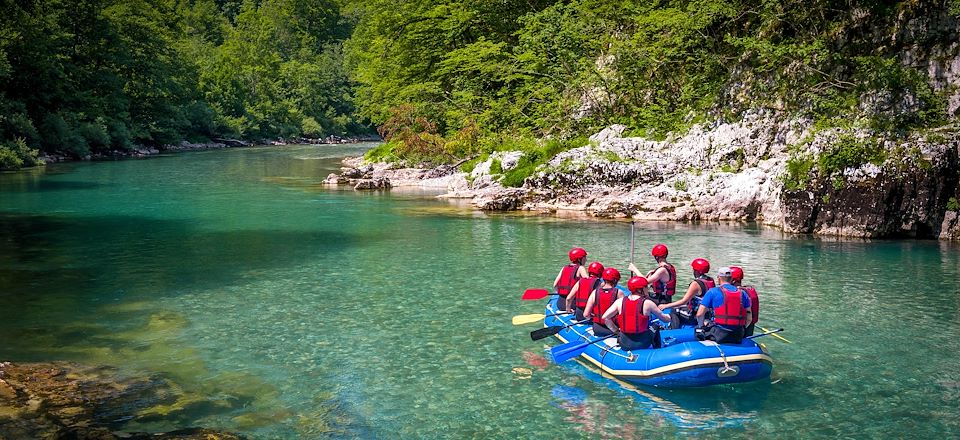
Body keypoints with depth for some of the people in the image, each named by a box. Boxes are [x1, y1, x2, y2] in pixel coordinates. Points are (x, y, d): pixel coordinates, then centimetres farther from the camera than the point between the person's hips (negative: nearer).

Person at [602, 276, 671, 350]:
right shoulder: (647, 303, -8)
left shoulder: (620, 302, -2)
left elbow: (605, 317, -4)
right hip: (642, 343, -2)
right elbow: (663, 318, 5)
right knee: (655, 329, 27)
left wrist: (616, 330, 8)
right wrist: (670, 317, 27)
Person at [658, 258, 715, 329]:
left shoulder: (696, 284, -22)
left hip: (696, 317, -9)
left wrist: (666, 305, -16)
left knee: (674, 311, 4)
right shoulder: (712, 281, 2)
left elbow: (684, 301, -22)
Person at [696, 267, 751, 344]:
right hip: (738, 337, 5)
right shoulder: (742, 293, 12)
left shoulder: (712, 292, 0)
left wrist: (701, 327, 16)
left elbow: (699, 314, -2)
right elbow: (749, 319, 12)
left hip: (720, 335, -4)